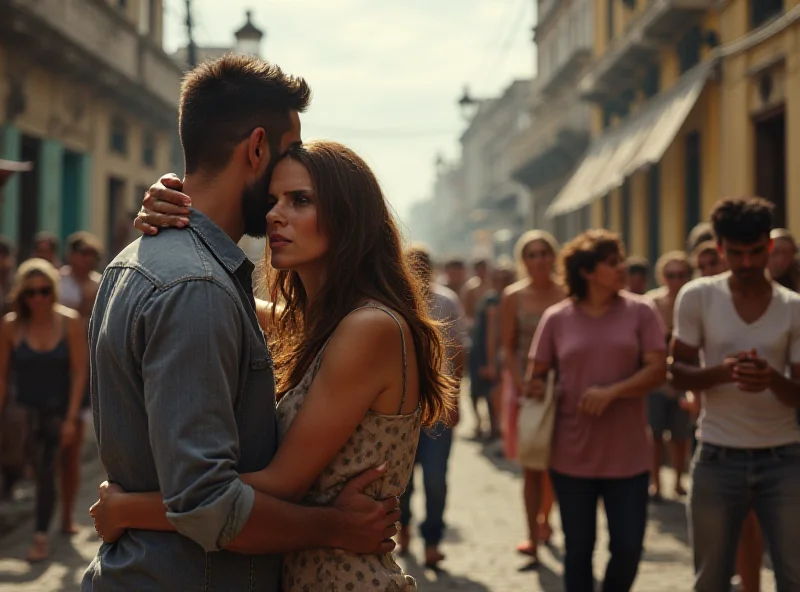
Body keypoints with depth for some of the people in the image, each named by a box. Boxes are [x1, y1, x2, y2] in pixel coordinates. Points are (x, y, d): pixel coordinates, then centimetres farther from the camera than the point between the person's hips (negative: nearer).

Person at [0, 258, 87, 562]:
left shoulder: (70, 323, -8)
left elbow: (79, 372, -6)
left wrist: (71, 418, -10)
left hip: (56, 410, 0)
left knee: (46, 473, 3)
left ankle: (41, 536, 14)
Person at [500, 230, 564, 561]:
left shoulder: (567, 295, 0)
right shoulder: (513, 297, -1)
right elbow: (508, 347, -1)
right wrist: (522, 385, -12)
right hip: (524, 385, -1)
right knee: (531, 466, -4)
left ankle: (544, 518, 33)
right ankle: (533, 537, -1)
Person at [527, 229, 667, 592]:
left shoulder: (640, 311, -1)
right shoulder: (556, 318, 1)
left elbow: (657, 370, -7)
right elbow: (536, 377, 9)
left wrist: (611, 392, -19)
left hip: (627, 456, 0)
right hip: (571, 455, 0)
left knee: (628, 549, 1)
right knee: (578, 549, 9)